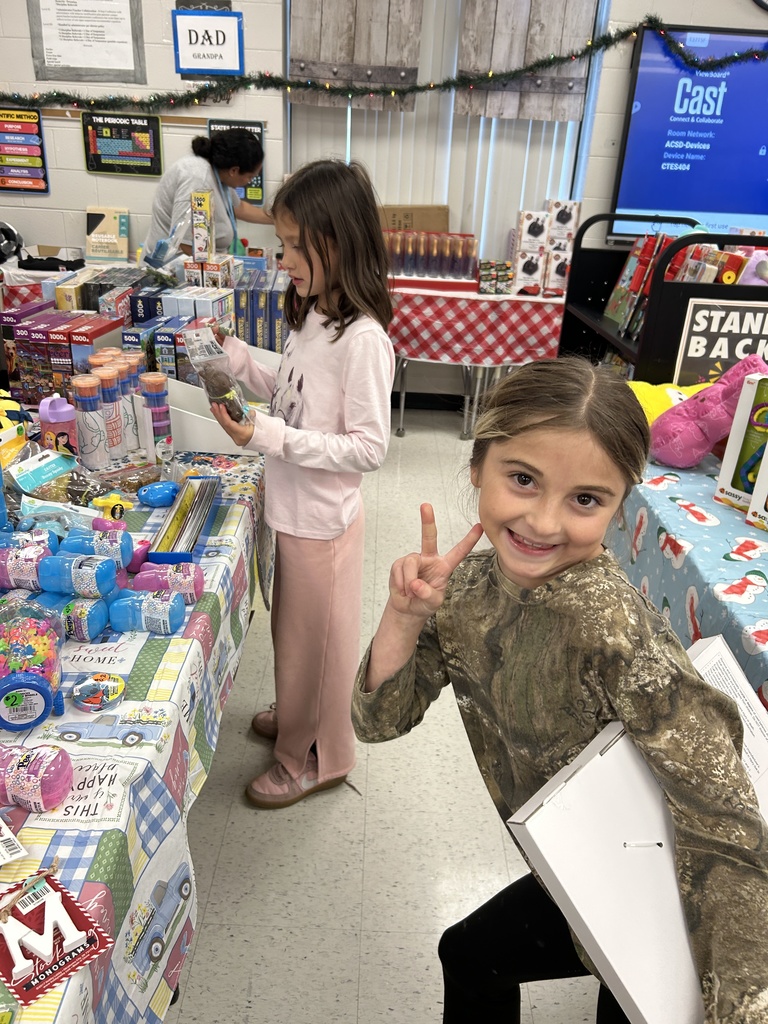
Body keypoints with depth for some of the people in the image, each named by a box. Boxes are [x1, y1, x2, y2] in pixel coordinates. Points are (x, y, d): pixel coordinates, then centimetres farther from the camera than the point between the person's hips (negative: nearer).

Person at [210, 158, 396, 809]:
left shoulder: (362, 338, -24)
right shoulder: (310, 316, 3)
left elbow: (369, 449, -25)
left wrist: (270, 437, -28)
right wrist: (238, 362, 0)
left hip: (323, 517, -8)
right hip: (292, 506, 8)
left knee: (319, 636, 11)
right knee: (294, 626, 25)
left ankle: (318, 759, 35)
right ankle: (297, 716, 51)